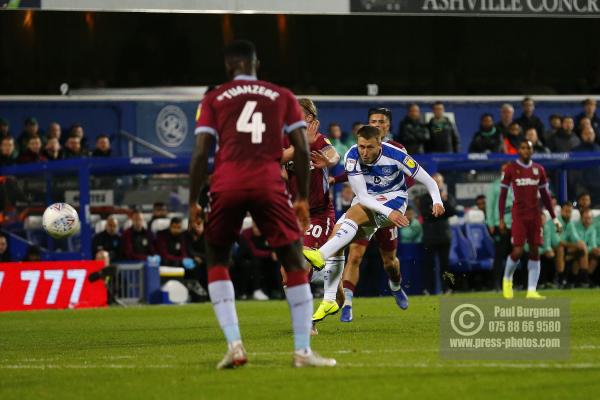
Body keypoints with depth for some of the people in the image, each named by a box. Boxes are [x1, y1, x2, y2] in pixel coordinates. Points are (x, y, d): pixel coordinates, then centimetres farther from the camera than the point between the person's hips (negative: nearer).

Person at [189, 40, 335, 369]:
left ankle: (234, 344, 1)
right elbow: (301, 149, 9)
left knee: (217, 262, 17)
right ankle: (302, 350, 0)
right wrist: (303, 199, 15)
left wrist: (193, 202, 10)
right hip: (269, 185, 0)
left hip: (227, 186, 0)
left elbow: (201, 152, 4)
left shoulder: (214, 99, 13)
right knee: (295, 263, 8)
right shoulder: (282, 97, 16)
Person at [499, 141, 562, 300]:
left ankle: (532, 291, 0)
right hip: (519, 214, -4)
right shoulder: (510, 169, -1)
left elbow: (545, 195, 15)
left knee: (535, 251, -1)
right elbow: (503, 195, 1)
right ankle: (507, 278, 18)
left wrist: (554, 218, 12)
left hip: (535, 215, 4)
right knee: (518, 250, -11)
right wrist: (501, 219, -4)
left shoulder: (539, 170, 10)